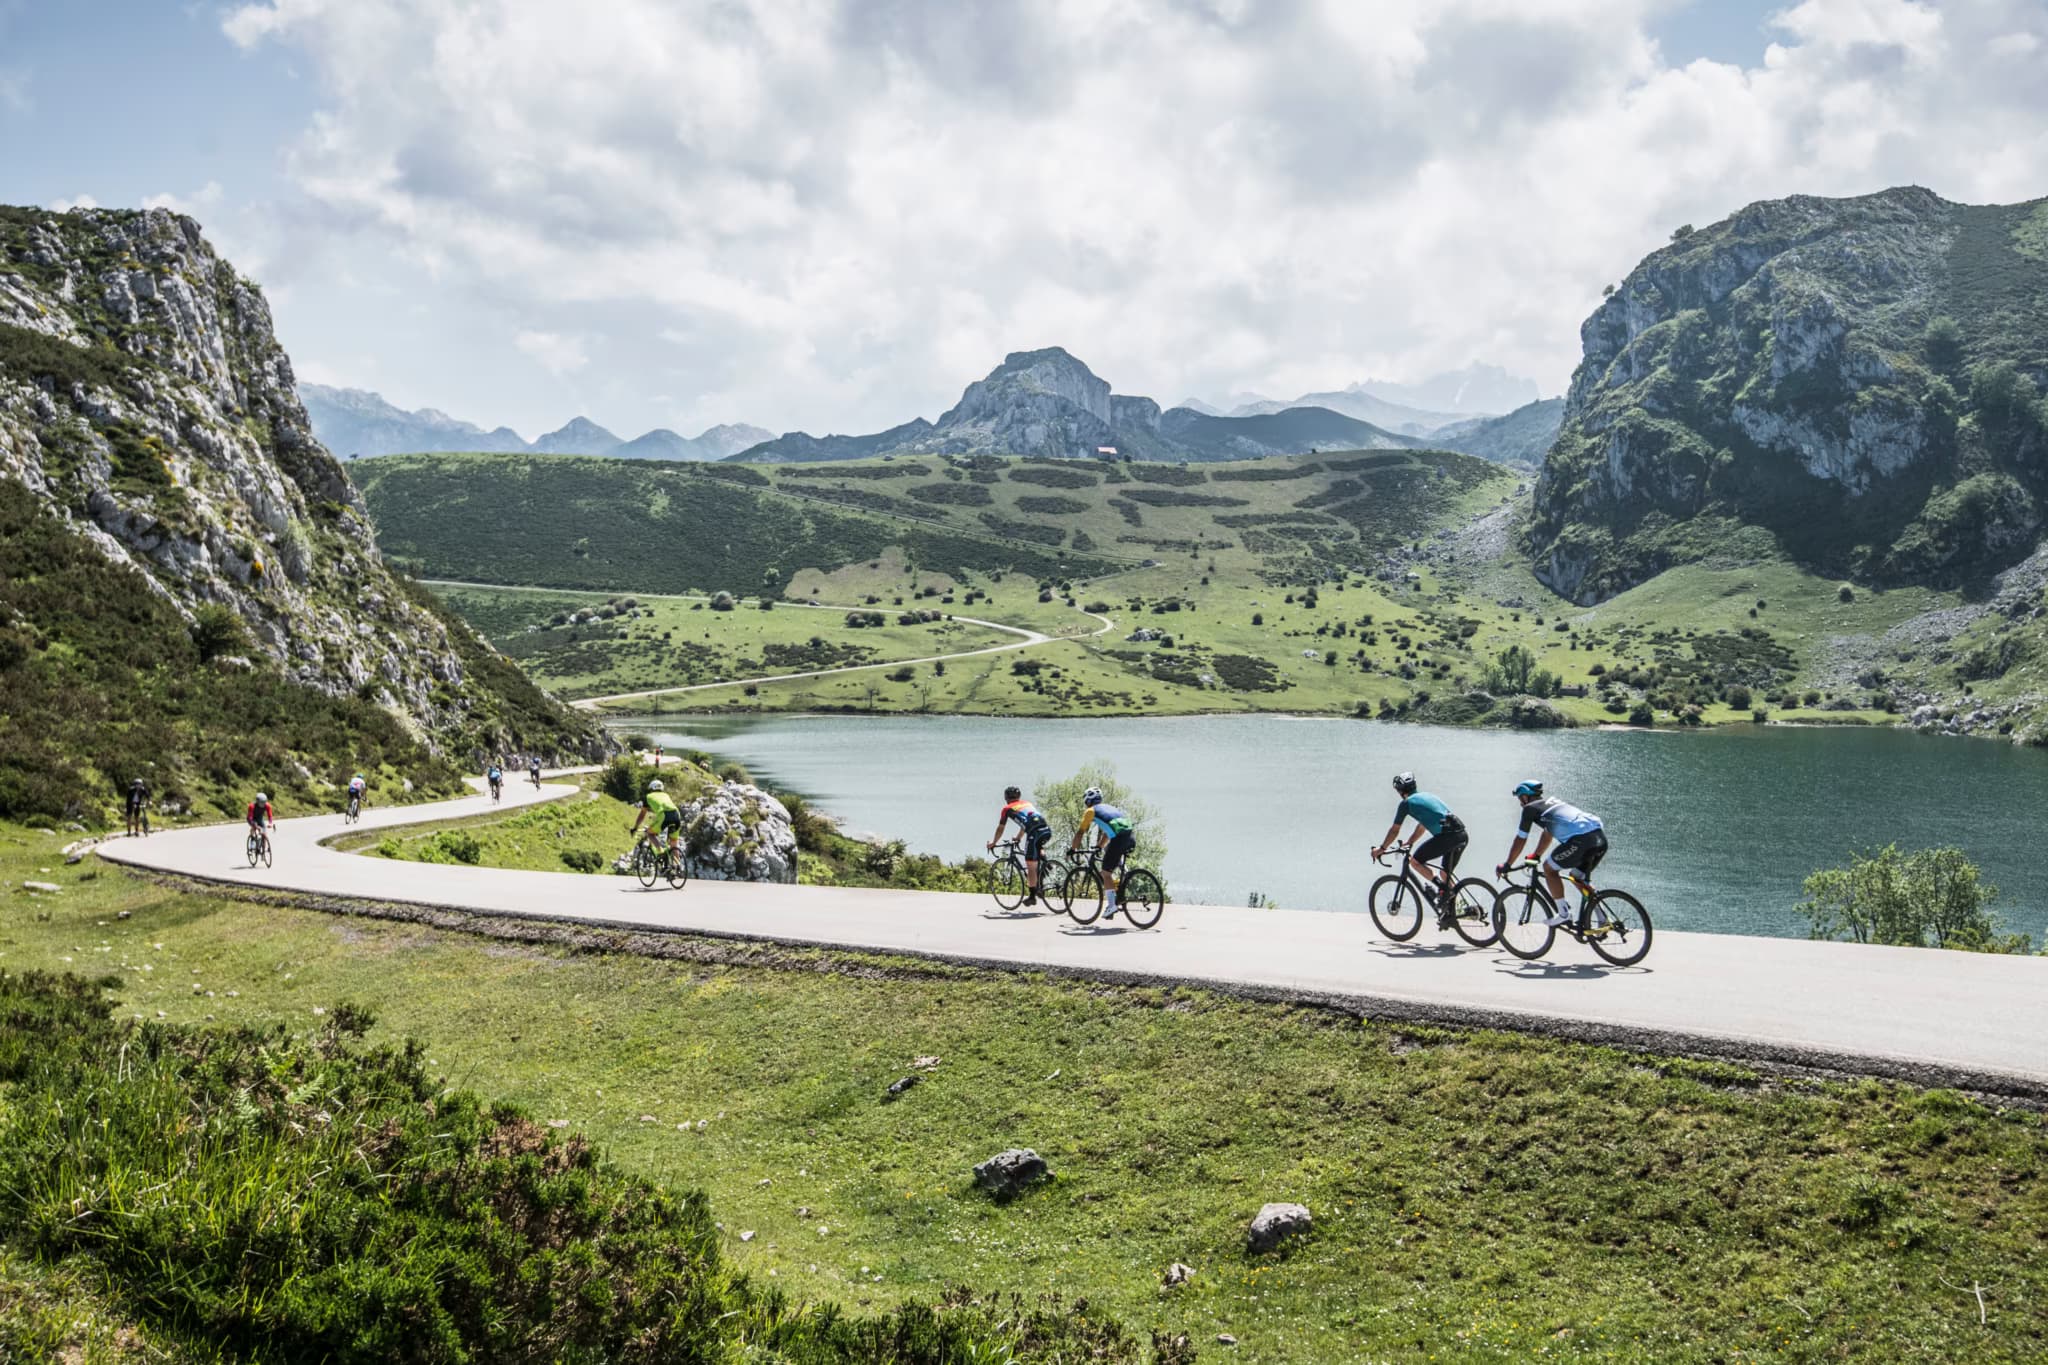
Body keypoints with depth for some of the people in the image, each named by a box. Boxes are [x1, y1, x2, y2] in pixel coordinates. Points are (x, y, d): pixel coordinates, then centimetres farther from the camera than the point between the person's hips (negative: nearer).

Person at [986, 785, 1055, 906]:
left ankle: (1032, 896, 7)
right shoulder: (1027, 804, 32)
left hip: (1035, 833, -5)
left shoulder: (1007, 808, 16)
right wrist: (1018, 838, 60)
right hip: (1047, 830, 5)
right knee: (1038, 847, 39)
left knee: (1031, 865, 3)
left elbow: (1000, 829, 23)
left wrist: (993, 843, 38)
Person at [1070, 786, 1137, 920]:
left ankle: (1111, 906, -4)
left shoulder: (1091, 811, 13)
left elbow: (1080, 833, 13)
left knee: (1106, 872, 3)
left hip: (1120, 837, -7)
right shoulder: (1107, 807, 33)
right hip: (1132, 835, 7)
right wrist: (1099, 846, 55)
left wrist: (1072, 849, 23)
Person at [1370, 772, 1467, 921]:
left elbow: (1394, 830, 12)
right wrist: (1408, 843, 50)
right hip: (1463, 835, 8)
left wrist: (1381, 849, 23)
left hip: (1446, 835, -8)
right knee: (1446, 873, 22)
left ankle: (1442, 887, -8)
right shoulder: (1426, 796, 29)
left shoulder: (1406, 803, 6)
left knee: (1415, 861, 5)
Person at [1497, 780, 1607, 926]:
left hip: (1581, 838, -8)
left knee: (1549, 868, 8)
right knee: (1580, 876, 25)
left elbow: (1520, 841, 12)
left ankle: (1563, 916, 5)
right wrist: (1536, 856, 56)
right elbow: (1547, 834, 45)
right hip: (1601, 836, 8)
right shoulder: (1551, 803, 33)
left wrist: (1506, 865, 21)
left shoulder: (1530, 808, 9)